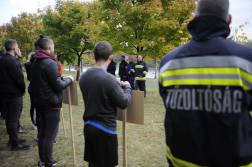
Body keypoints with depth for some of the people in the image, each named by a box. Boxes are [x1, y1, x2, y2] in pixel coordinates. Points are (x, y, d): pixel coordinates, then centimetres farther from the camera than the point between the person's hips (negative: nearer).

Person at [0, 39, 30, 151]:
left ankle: (12, 139, 30)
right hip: (14, 93, -10)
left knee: (9, 117, 17)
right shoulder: (12, 61, -19)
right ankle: (15, 144, 4)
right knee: (14, 118, -4)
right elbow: (19, 78, -20)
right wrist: (23, 90, -6)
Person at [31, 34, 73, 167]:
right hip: (52, 104, -9)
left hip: (40, 102, 9)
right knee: (50, 136, 0)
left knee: (43, 133, 17)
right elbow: (58, 86, -19)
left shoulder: (35, 63, 10)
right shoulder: (50, 63, -19)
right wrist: (68, 79, -2)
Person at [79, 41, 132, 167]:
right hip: (105, 130, -7)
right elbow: (124, 103, -13)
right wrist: (127, 87, 4)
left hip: (88, 126, 7)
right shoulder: (109, 79, -22)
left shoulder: (84, 76, 0)